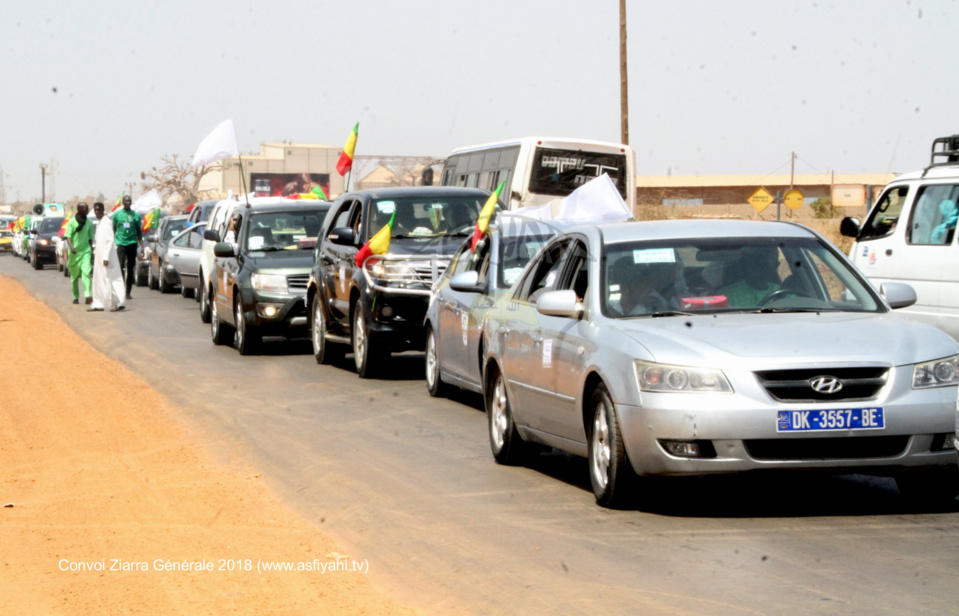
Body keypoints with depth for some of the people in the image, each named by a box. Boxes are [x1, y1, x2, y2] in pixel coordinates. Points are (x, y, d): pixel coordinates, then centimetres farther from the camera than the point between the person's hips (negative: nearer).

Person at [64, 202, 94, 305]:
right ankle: (75, 297, 20)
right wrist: (71, 247, -24)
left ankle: (88, 295, -26)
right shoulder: (72, 221, -3)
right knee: (74, 276, 7)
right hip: (74, 252, -1)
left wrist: (92, 252, 19)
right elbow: (68, 236, -7)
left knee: (86, 273, -16)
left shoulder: (88, 222, 9)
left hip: (85, 251, 1)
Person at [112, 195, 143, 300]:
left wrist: (141, 245, 8)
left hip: (132, 244, 2)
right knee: (120, 267, -12)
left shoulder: (135, 215, 7)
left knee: (131, 269, 4)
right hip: (121, 244, -2)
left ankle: (128, 292, 10)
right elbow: (114, 230, 10)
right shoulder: (117, 214, 5)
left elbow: (139, 231, 13)